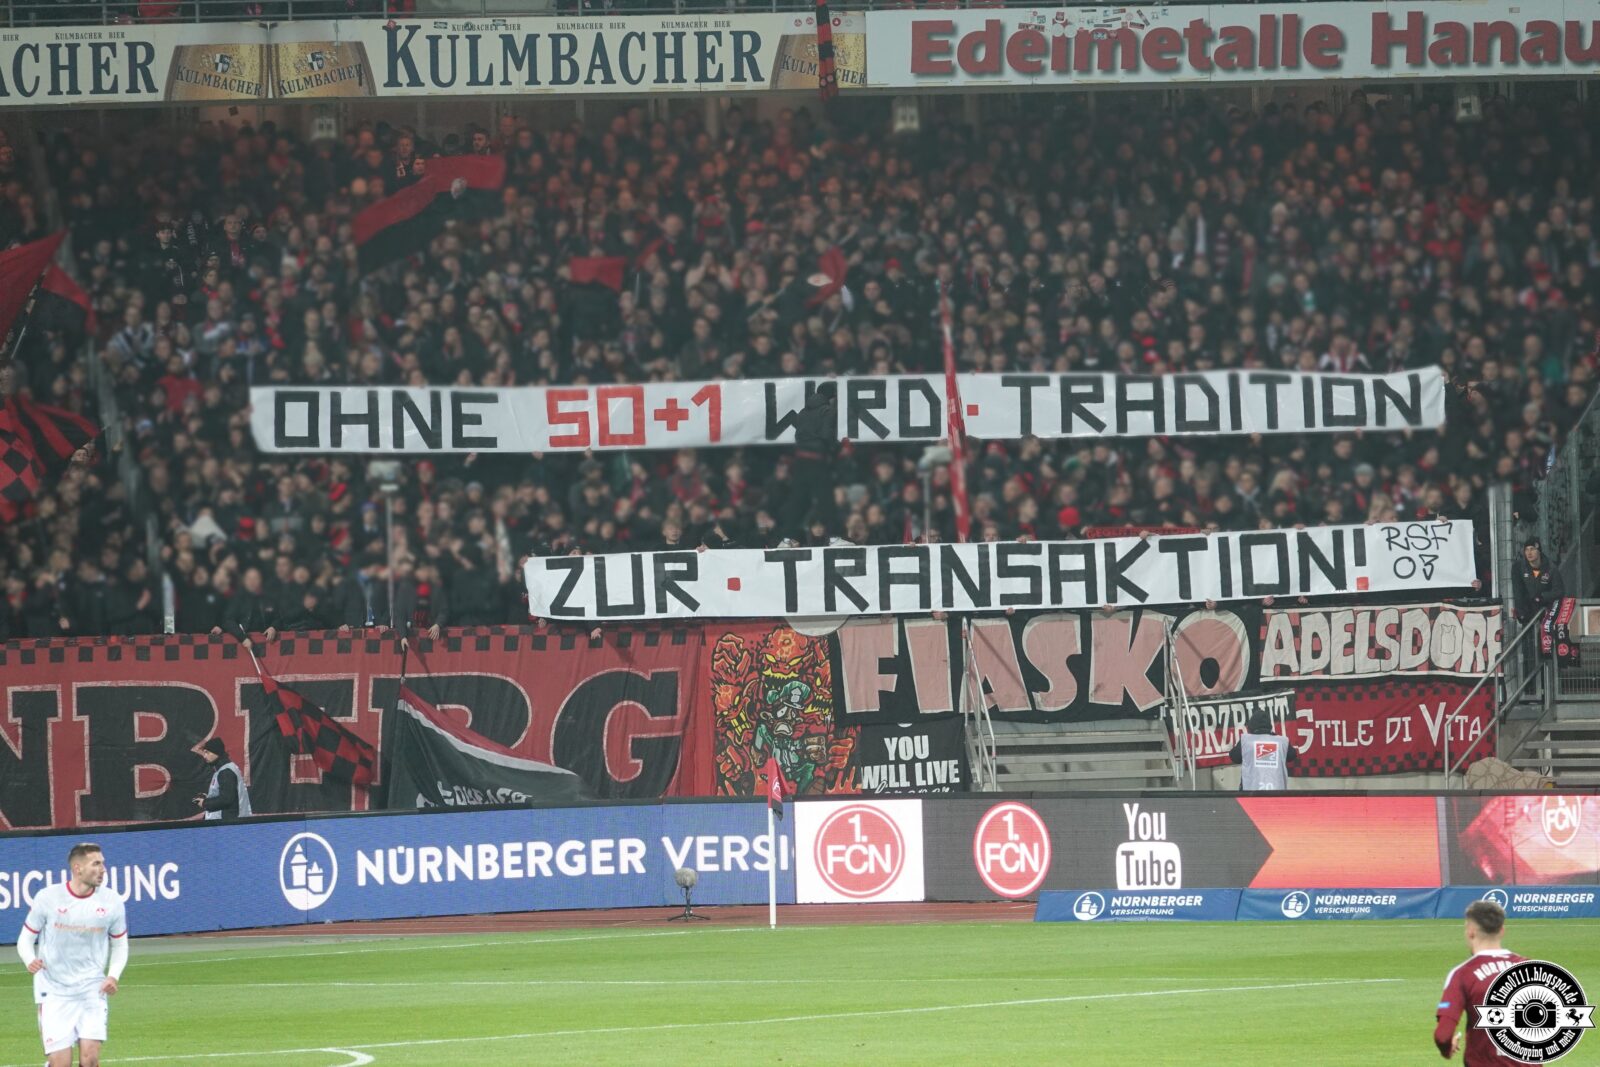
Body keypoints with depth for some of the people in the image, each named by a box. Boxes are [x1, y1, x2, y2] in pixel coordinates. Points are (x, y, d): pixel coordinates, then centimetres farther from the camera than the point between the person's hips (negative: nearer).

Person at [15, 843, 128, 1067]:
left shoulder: (111, 902, -1)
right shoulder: (48, 898, -6)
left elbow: (119, 945, 13)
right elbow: (26, 939, 4)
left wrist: (113, 975, -5)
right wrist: (30, 960, -19)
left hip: (92, 990, 1)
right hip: (54, 993, -1)